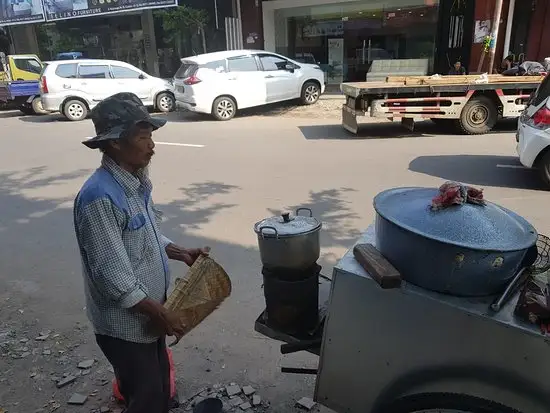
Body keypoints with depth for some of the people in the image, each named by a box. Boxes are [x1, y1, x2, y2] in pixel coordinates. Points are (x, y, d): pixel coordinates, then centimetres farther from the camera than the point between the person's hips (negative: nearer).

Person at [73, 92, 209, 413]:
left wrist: (183, 254, 1)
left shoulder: (136, 182, 1)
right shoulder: (100, 198, -28)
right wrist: (161, 314, -19)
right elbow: (113, 276, -27)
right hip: (125, 322, -8)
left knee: (160, 387, 25)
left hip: (147, 313, 8)